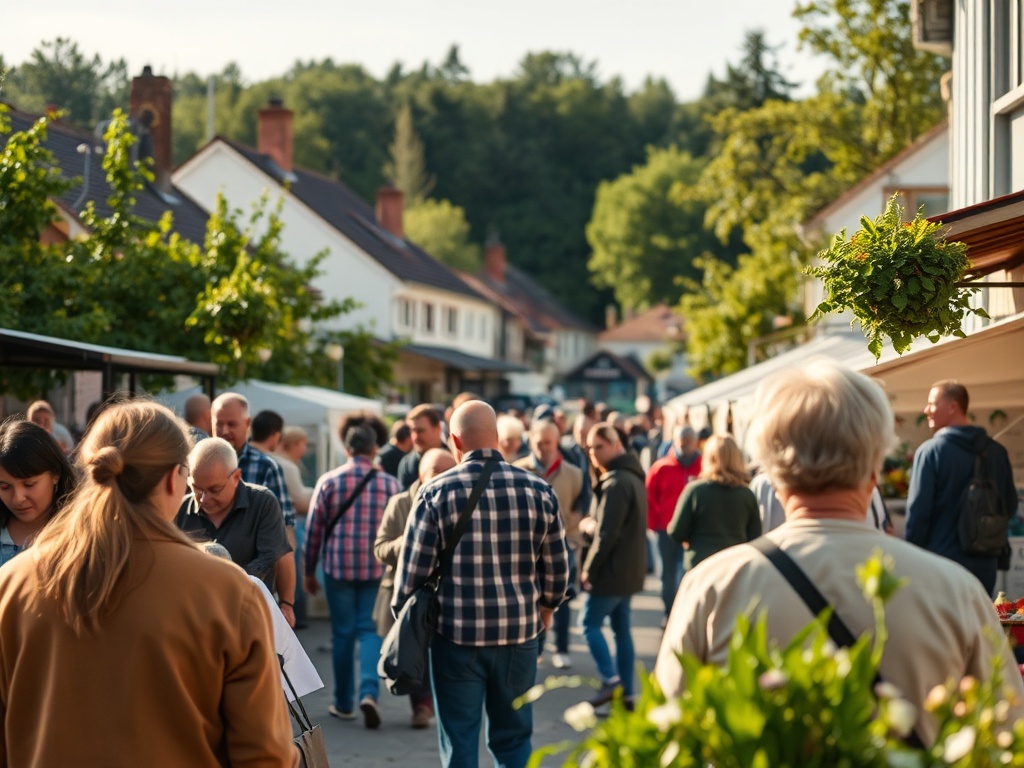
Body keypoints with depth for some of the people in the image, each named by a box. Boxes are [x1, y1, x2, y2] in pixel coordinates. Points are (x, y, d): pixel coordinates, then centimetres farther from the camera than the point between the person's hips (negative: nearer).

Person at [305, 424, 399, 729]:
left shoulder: (328, 481, 0)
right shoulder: (389, 483, 1)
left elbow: (314, 529, 2)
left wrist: (309, 571, 10)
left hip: (338, 567, 0)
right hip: (377, 568, 0)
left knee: (343, 633, 9)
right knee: (371, 630, 6)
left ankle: (344, 703, 16)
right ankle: (369, 691, -15)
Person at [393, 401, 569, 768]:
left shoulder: (436, 493, -7)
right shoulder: (538, 490, 0)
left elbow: (413, 569, -5)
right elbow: (557, 567, 6)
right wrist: (546, 606, 26)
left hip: (456, 633, -2)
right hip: (519, 632, 2)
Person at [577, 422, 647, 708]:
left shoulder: (616, 482, -18)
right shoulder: (633, 476, 14)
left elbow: (607, 533, -22)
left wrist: (589, 569, -13)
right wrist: (588, 524, 2)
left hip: (612, 569, -10)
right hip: (629, 570, 10)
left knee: (590, 624, -1)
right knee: (622, 629, 11)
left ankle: (610, 679, -8)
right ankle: (626, 692, 12)